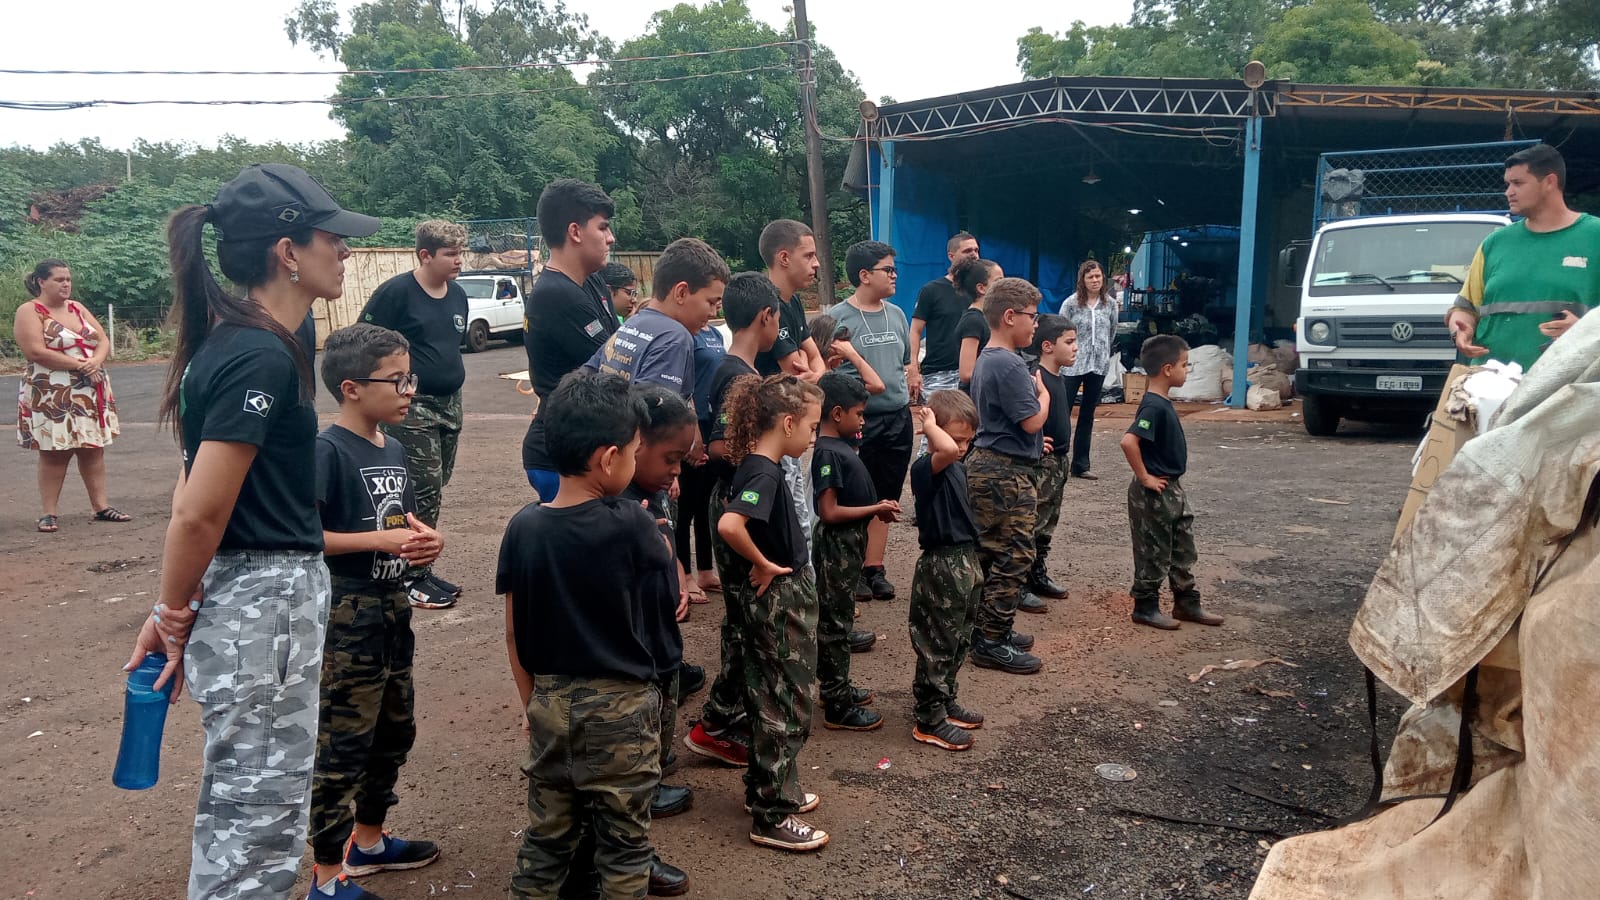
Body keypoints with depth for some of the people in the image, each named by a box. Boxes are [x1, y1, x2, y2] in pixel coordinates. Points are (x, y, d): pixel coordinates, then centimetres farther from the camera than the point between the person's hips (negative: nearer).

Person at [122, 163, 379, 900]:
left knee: (265, 799, 22)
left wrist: (178, 612, 12)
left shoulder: (232, 341, 9)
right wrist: (174, 616, -6)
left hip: (277, 593, 10)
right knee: (255, 811, 3)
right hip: (262, 600, -10)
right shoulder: (262, 358, -21)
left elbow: (196, 497, 12)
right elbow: (198, 515, -21)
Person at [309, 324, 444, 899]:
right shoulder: (327, 451, -16)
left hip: (393, 607, 9)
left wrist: (424, 539, -3)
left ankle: (368, 841, 38)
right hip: (347, 615, -9)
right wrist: (379, 540, -22)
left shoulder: (394, 451, 8)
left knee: (394, 731, 19)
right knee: (341, 745, 0)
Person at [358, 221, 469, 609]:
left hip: (450, 402, 7)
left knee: (435, 489, 13)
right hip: (411, 406, -7)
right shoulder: (396, 291, -13)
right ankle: (415, 577, 6)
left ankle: (421, 571, 24)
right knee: (424, 491, -6)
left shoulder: (457, 294, 8)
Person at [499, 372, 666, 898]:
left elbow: (515, 633, 1)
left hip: (550, 701, 4)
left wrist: (532, 704, 12)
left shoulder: (523, 528, -5)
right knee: (623, 842, 11)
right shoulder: (632, 526, -18)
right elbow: (671, 601, -2)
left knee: (546, 836, 18)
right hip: (621, 706, -4)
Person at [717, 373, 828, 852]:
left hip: (785, 598, 9)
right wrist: (762, 565, -24)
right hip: (779, 600, -9)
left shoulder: (757, 467, 6)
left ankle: (773, 790, 34)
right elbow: (729, 525, -39)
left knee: (774, 701, 20)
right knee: (786, 707, 1)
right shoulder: (764, 473, -22)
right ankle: (772, 817, 11)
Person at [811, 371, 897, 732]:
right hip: (836, 545, -10)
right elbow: (830, 512, -25)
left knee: (837, 617, 19)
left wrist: (877, 508, 4)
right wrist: (875, 508, -18)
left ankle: (836, 688, 32)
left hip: (848, 543, 10)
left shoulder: (839, 446, 7)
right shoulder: (828, 453, -21)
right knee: (835, 621, -1)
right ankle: (837, 707, 7)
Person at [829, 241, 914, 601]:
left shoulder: (896, 315, 10)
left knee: (884, 499, 11)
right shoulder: (837, 317, -8)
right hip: (858, 423, -5)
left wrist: (913, 408, 13)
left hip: (898, 421, 6)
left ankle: (874, 569, 21)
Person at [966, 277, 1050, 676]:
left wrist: (1031, 444, 15)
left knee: (990, 553, 16)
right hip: (1008, 472, -10)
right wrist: (1043, 393, -1)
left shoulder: (986, 359, 13)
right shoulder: (1009, 365, -20)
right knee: (1014, 558, -4)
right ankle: (992, 642, 2)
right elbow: (1032, 420, -19)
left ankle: (987, 627, 25)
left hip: (985, 464, 10)